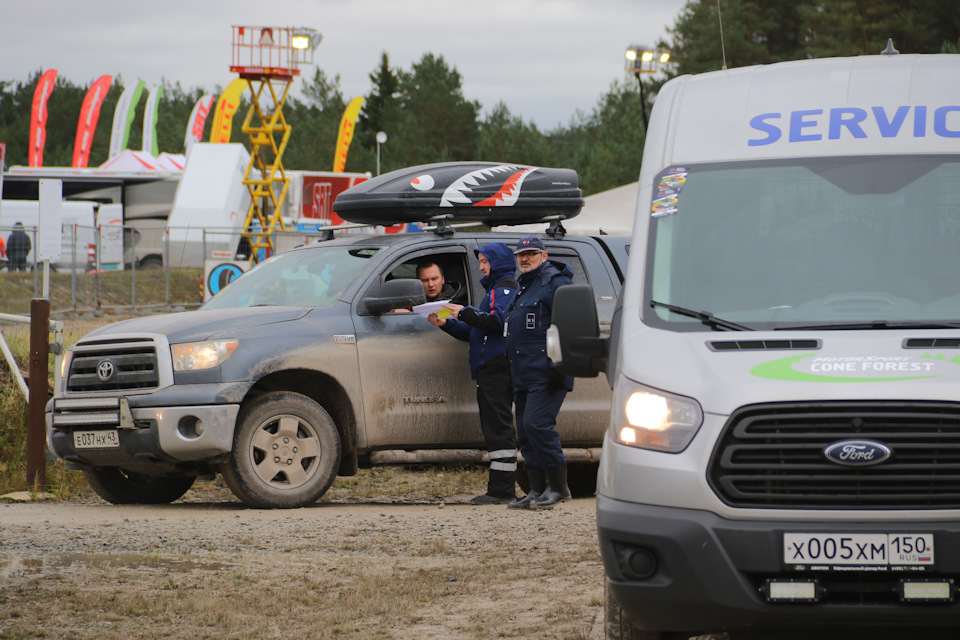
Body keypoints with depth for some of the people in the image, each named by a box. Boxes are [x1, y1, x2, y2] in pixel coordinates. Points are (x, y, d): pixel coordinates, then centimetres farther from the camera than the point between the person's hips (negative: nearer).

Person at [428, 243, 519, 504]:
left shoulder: (505, 287, -4)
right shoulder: (495, 289, 29)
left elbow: (499, 321, -20)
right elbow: (474, 332, 28)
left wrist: (465, 312, -19)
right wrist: (446, 324, 16)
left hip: (497, 366, -11)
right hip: (489, 369, 11)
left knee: (498, 428, -13)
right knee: (495, 427, 9)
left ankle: (502, 490, -16)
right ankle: (503, 490, 9)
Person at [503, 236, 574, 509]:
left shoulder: (555, 283, -6)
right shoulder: (524, 287, 24)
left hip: (546, 372, -10)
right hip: (523, 374, 10)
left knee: (537, 423, -17)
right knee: (526, 431, 7)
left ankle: (558, 487, -11)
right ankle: (537, 491, 10)